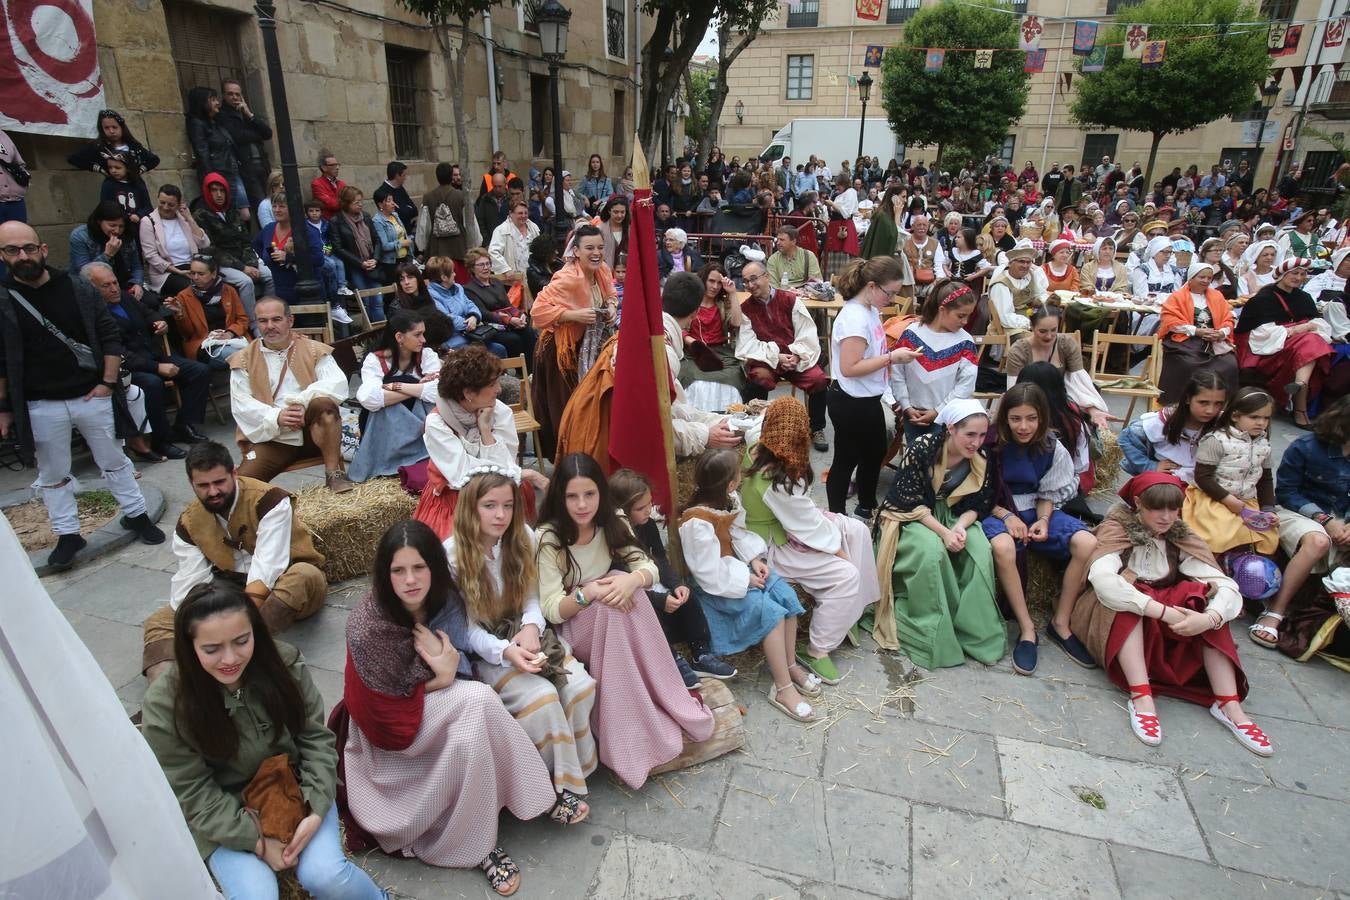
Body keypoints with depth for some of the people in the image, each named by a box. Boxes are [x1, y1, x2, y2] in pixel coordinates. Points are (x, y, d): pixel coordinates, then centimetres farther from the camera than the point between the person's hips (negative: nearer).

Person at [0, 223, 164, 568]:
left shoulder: (79, 289, -2)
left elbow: (109, 337, 1)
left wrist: (109, 382, -5)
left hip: (91, 396, 0)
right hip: (40, 407, 0)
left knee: (114, 461, 12)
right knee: (53, 475, 11)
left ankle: (136, 515, 26)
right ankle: (67, 535, 23)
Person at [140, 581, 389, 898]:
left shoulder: (284, 662, -15)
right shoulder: (164, 707, -19)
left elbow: (316, 738, -7)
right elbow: (193, 795, -12)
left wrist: (315, 811, -17)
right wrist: (257, 841, -17)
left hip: (295, 788, 0)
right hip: (223, 816, 0)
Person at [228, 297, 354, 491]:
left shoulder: (314, 350, 8)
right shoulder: (244, 360, 9)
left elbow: (338, 384, -8)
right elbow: (241, 404, -2)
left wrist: (302, 401, -24)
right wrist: (276, 417, -20)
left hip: (316, 432, 0)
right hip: (271, 437, 0)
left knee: (324, 403, -32)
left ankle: (334, 474, -25)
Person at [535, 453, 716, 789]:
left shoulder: (610, 525, -3)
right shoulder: (548, 538, -18)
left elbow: (648, 567, -10)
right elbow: (551, 610, -20)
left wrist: (633, 579, -33)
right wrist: (589, 592, -38)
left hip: (611, 625, 4)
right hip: (569, 630, -4)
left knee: (625, 591, -28)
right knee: (609, 605, -33)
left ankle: (673, 705, -20)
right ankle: (634, 735, -26)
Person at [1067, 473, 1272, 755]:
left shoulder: (1181, 538, 0)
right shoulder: (1117, 530, -12)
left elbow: (1226, 586, -13)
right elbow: (1101, 578, -32)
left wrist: (1209, 618, -34)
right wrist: (1163, 612, -39)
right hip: (1116, 619, -4)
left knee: (1202, 596, -20)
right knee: (1126, 589, -32)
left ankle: (1229, 704, -25)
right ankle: (1141, 697, -41)